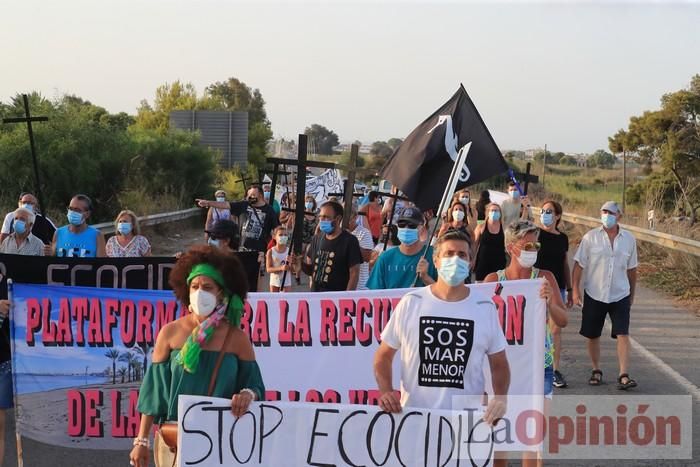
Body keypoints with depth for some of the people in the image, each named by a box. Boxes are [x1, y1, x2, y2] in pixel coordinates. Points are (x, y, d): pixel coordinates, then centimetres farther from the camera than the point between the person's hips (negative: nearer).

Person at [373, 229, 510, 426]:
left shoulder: (485, 307, 4)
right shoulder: (410, 303, 1)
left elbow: (499, 365, 10)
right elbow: (383, 355, 7)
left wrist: (500, 398, -6)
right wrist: (386, 391, -8)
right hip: (413, 414, 0)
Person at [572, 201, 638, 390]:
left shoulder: (629, 239, 3)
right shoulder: (590, 238, -3)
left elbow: (631, 268, 12)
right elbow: (579, 265, -2)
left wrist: (632, 293, 16)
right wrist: (575, 289, -8)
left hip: (620, 296, 1)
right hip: (594, 295, 0)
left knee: (623, 334, -9)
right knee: (592, 335, 8)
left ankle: (623, 376, -8)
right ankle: (596, 371, 25)